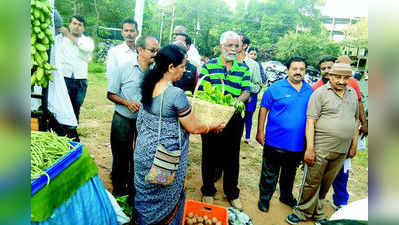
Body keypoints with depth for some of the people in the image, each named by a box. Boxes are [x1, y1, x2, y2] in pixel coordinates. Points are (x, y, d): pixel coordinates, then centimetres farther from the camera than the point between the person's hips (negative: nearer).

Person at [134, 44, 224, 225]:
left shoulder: (149, 85, -2)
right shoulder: (176, 94, -25)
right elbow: (194, 128, -16)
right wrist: (213, 127, 0)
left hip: (144, 150, 7)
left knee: (146, 193, 26)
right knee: (165, 199, 15)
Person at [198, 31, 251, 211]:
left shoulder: (244, 69, 8)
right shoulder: (208, 66, 1)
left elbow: (246, 93, -2)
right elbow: (202, 91, -6)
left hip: (235, 118, 2)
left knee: (232, 156, 12)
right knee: (210, 155, 10)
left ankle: (232, 193, 31)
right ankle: (208, 191, 30)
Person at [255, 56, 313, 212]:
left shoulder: (309, 90, 5)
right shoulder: (276, 88, -8)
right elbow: (264, 109, -5)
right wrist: (260, 131, -9)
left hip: (298, 143, 4)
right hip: (276, 140, -4)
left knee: (290, 173, 22)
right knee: (269, 174, 7)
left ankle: (286, 196, 43)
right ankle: (264, 198, 27)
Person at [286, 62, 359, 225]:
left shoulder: (353, 94, 11)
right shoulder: (320, 93, -7)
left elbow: (356, 119, 19)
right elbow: (310, 121, -12)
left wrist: (354, 144, 15)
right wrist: (309, 148, -17)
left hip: (342, 150, 5)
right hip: (320, 148, -5)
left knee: (326, 183, 16)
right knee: (312, 182, 2)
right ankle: (303, 212, 21)